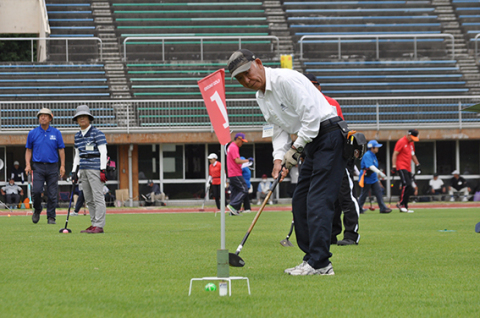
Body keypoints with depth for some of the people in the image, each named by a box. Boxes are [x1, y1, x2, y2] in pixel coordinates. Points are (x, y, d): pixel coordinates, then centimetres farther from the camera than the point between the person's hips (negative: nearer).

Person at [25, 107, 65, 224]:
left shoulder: (56, 133, 7)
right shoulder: (32, 133, 7)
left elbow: (61, 150, 8)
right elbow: (28, 150, 11)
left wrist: (62, 165, -1)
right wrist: (28, 164, -2)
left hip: (52, 167, 0)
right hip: (38, 166, 0)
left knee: (52, 194, -1)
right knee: (36, 190, -13)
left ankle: (51, 217, 6)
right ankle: (37, 210, 12)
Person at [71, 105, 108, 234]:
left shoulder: (97, 133, -4)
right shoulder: (77, 136, 16)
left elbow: (103, 152, -8)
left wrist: (103, 170, -15)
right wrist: (74, 171, 17)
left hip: (95, 168, -7)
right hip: (83, 169, 7)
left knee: (98, 197, -9)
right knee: (88, 199, 7)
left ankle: (99, 225, -12)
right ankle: (94, 224, 11)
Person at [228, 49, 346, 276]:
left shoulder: (287, 80, -18)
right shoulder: (261, 98, 11)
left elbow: (311, 115, -21)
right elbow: (280, 129, 12)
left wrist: (296, 149, -16)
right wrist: (279, 158, -5)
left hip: (329, 136, -10)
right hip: (311, 143, 10)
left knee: (317, 200, -15)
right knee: (300, 202, 8)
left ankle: (320, 263, -18)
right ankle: (312, 257, 12)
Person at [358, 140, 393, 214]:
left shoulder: (373, 155, 12)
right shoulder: (367, 155, -18)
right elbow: (370, 166, -31)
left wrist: (377, 178, 26)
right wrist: (379, 172, -40)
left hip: (373, 178, 9)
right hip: (367, 178, -9)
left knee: (379, 192, 0)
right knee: (364, 193, 1)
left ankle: (383, 208, -3)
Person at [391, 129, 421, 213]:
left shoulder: (411, 143, 18)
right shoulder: (401, 142, -9)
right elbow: (395, 154, -13)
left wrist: (417, 164, 24)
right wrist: (394, 167, -21)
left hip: (408, 168, 9)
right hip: (401, 167, -9)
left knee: (409, 188, 4)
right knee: (406, 185, -20)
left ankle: (405, 207, 6)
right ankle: (401, 204, -17)